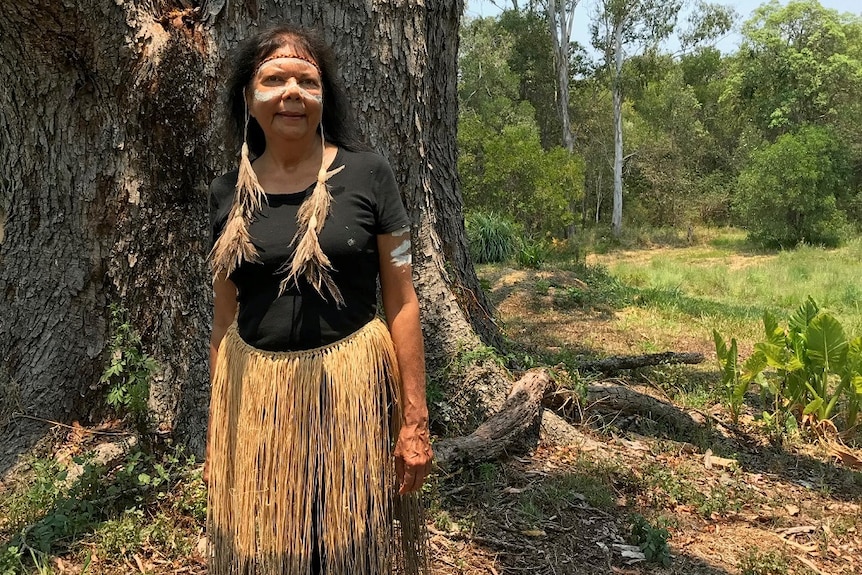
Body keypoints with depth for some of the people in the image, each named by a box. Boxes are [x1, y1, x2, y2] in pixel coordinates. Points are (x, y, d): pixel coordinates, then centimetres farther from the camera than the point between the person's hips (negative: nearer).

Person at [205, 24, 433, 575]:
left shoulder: (367, 174, -6)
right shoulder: (229, 193, 4)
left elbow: (402, 302, -5)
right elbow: (225, 320, 10)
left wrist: (415, 419, -7)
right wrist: (218, 427, 12)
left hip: (352, 391, -3)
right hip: (255, 401, 3)